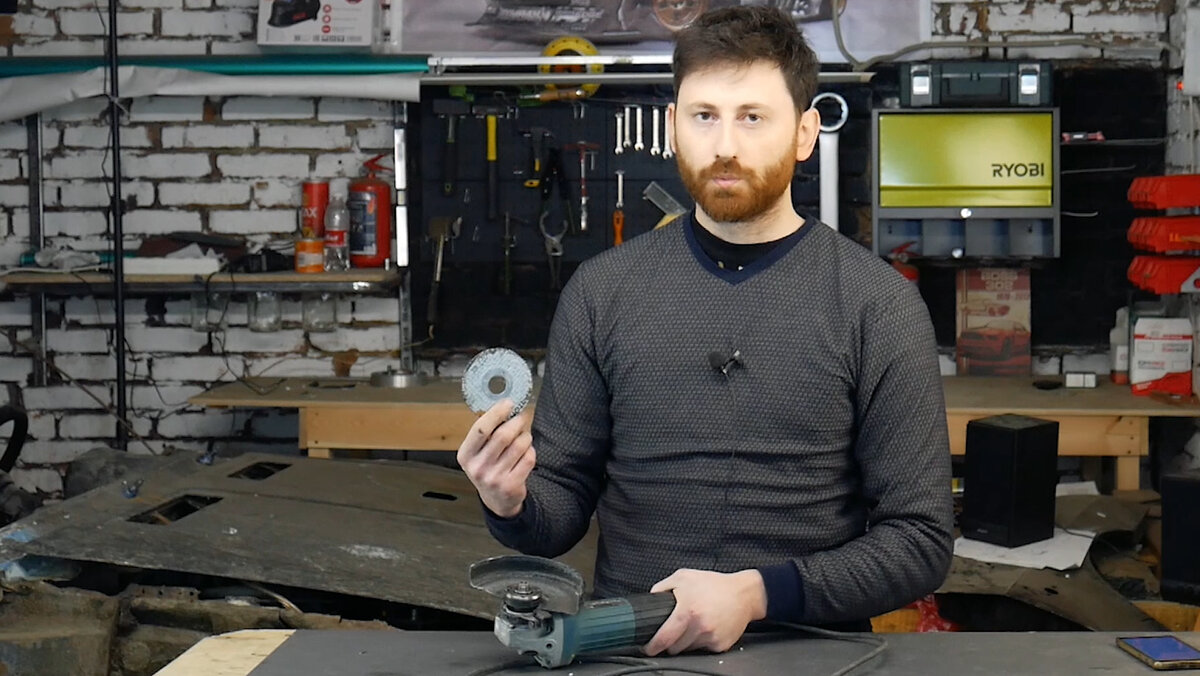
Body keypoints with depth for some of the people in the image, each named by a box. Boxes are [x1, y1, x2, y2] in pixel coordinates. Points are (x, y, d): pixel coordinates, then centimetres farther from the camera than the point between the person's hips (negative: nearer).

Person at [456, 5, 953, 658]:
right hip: (630, 651, 2)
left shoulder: (878, 303, -2)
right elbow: (563, 506, 10)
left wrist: (758, 593, -14)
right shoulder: (602, 290, 6)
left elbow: (919, 538, -2)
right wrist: (512, 504, -12)